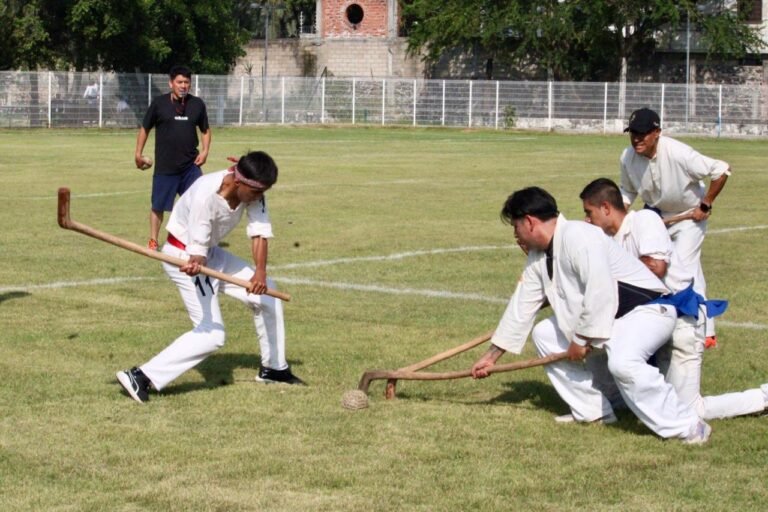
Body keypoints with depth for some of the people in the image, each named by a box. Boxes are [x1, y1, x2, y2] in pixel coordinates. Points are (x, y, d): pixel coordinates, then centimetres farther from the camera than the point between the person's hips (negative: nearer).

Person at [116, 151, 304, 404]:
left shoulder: (253, 191, -13)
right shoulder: (206, 195, -33)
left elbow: (259, 232, -19)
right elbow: (197, 249, -30)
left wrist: (260, 271, -34)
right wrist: (195, 264, -52)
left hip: (211, 254, 8)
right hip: (184, 257, -8)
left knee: (267, 293, 11)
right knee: (212, 334, -16)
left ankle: (273, 368, 29)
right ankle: (142, 377, -16)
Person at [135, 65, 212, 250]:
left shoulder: (197, 104, 3)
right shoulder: (159, 103, -4)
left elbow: (205, 130, 15)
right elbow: (145, 128, 6)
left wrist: (205, 150, -1)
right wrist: (138, 154, 4)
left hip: (191, 165, 2)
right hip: (165, 166, -2)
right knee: (158, 206, 5)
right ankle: (153, 241, 20)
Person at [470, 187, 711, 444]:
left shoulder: (577, 236, -23)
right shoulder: (539, 256, 8)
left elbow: (600, 292, -29)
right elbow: (521, 306, 15)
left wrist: (583, 339, -18)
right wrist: (492, 356, 18)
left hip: (647, 309, -10)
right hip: (609, 316, 10)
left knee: (621, 362, -37)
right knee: (545, 334, 12)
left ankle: (688, 427, -24)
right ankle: (592, 411, 16)